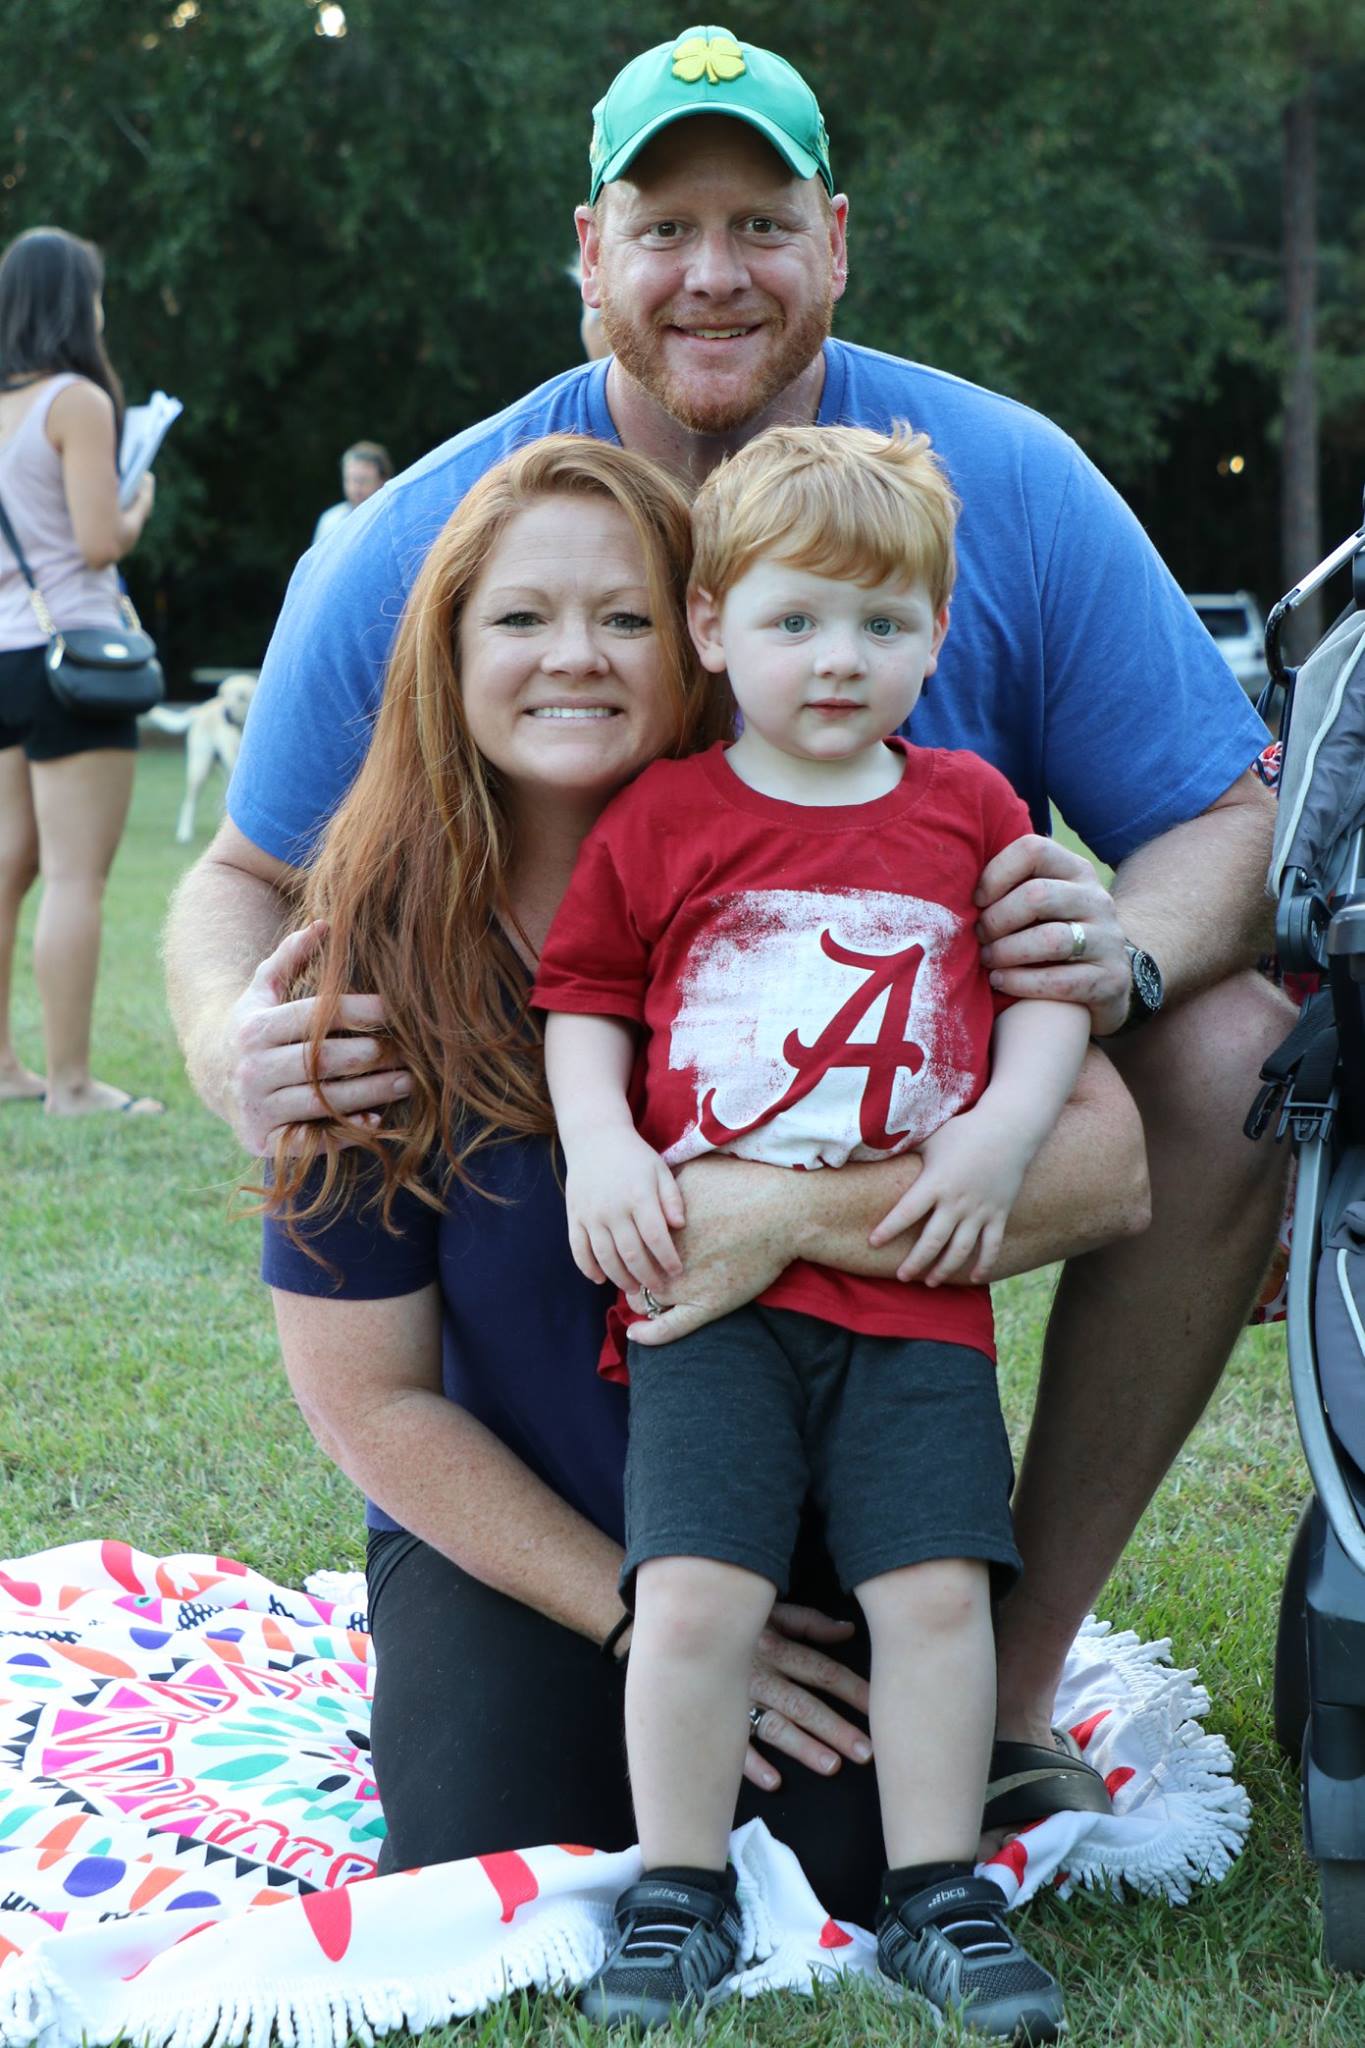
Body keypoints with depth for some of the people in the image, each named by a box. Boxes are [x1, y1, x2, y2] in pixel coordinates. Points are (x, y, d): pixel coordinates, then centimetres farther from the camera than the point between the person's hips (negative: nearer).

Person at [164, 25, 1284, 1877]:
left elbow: (1231, 819, -8)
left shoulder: (1004, 487, -9)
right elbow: (248, 879, -4)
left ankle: (1021, 1660, -14)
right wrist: (231, 1045, -29)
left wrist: (1128, 950, -32)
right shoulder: (424, 549, -10)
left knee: (1232, 1052, -27)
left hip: (932, 1147, 1)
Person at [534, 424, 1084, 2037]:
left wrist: (1005, 1128, -5)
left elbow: (1050, 987, 11)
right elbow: (581, 1001, 9)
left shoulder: (971, 810, 9)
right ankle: (680, 1899, 6)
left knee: (937, 1589, -4)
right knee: (693, 1593, -10)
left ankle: (937, 1894, 11)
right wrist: (597, 1146, -6)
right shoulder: (660, 820, 4)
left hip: (915, 1289, 1)